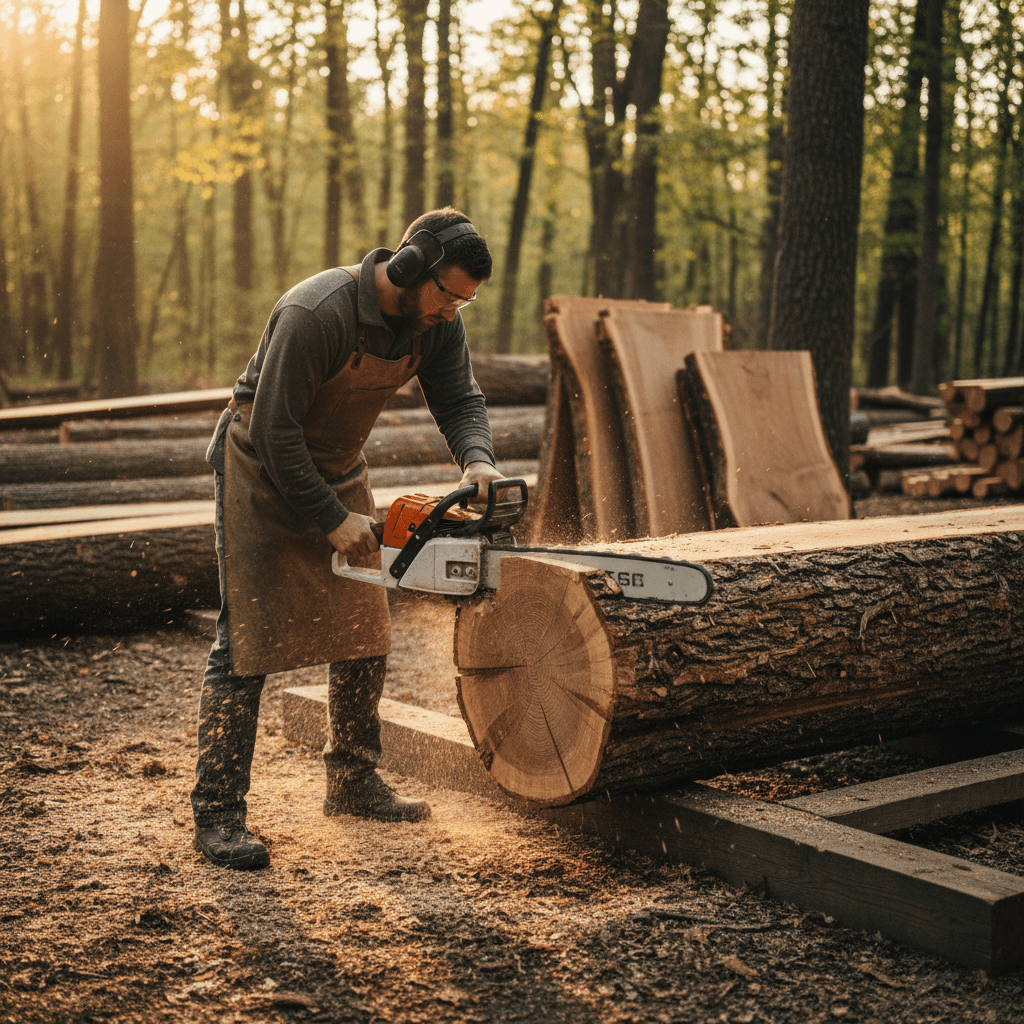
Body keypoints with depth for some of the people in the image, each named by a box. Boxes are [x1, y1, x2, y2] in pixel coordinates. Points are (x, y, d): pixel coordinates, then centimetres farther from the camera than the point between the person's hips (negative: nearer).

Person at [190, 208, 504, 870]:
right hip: (263, 471, -7)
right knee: (248, 640, -10)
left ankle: (355, 783, 24)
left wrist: (477, 458, -30)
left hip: (339, 472, 7)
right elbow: (273, 432, -29)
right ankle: (218, 812, -5)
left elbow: (460, 399, -8)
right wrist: (331, 521, -26)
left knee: (364, 632, 9)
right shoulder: (315, 314, -32)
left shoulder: (436, 321, -10)